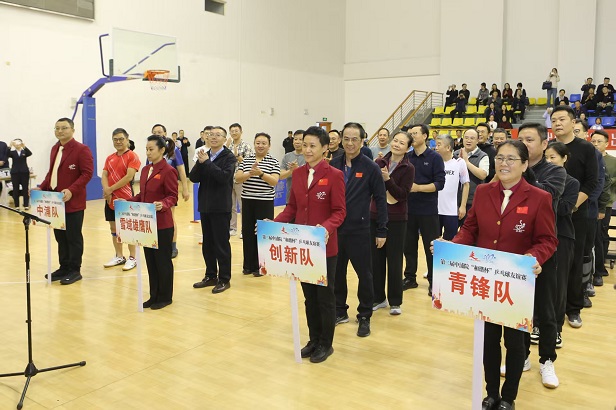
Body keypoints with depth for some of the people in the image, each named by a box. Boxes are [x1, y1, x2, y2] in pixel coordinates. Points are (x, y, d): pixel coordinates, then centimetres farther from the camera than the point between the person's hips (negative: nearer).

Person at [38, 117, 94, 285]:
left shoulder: (82, 149, -10)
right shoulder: (54, 149, 16)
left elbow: (87, 173, -16)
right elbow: (51, 172, 22)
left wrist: (71, 190, -26)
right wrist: (42, 187, 7)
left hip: (73, 202, -8)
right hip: (55, 200, 8)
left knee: (73, 237, 1)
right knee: (60, 236, 14)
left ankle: (74, 270, 12)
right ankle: (64, 267, 25)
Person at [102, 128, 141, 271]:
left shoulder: (132, 156, -7)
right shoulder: (110, 158, 13)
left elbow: (129, 176, -17)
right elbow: (104, 176, 5)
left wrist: (111, 189, -15)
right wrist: (106, 190, -14)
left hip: (125, 198, -7)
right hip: (110, 199, 7)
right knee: (114, 228, 12)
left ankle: (132, 258, 10)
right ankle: (119, 256, 25)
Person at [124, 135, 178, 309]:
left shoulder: (168, 171, -12)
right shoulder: (145, 170, 11)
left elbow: (173, 197, -13)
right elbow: (142, 195, 16)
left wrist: (162, 204, -31)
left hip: (162, 224, -7)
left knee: (162, 261, 4)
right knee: (150, 260, 13)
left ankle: (165, 297, 17)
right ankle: (154, 296, 25)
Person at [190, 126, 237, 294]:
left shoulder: (229, 157, -7)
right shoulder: (204, 155, 9)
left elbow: (224, 176, -23)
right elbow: (193, 178, 1)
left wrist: (207, 162, -19)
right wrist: (200, 162, -14)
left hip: (221, 207, -6)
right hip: (205, 205, 6)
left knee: (221, 244, 1)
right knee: (207, 243, 13)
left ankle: (224, 279, 11)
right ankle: (211, 276, 26)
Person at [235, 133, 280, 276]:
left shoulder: (273, 162, -2)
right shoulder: (246, 160, 7)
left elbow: (274, 181, -13)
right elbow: (237, 179, -2)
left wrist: (260, 174, -27)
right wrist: (250, 173, -20)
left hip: (265, 202, -3)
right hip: (247, 201, 3)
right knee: (247, 232, 7)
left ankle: (260, 266, 11)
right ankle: (248, 265, 19)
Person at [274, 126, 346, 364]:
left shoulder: (334, 175, -10)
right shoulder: (297, 174, 7)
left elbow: (339, 211, -12)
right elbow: (292, 207, 9)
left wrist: (326, 228, -30)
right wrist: (274, 223, -6)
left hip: (325, 247, -5)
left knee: (325, 295, 7)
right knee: (309, 295, 16)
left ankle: (326, 344, 23)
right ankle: (313, 340, 30)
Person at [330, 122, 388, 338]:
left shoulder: (370, 167, -5)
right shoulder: (333, 165, 3)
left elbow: (380, 199, -3)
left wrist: (382, 231, -5)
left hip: (359, 231, -3)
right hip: (335, 229, 3)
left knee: (364, 274, 5)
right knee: (336, 272, 11)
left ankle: (364, 316, 20)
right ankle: (340, 311, 28)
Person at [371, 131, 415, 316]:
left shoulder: (408, 168, -5)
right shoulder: (379, 162, 3)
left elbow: (402, 195, -13)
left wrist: (388, 179, -23)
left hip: (396, 219, -3)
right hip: (375, 216, 3)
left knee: (394, 260, 4)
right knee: (375, 258, 8)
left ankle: (395, 301, 17)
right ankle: (378, 297, 23)